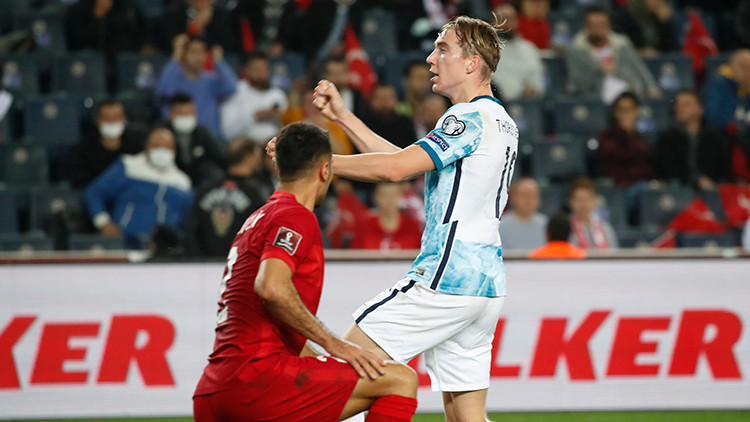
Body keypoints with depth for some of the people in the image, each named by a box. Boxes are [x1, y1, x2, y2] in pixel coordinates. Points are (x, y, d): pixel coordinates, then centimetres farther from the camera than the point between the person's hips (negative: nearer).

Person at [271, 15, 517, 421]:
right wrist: (343, 116, 21)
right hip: (485, 283, 9)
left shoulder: (471, 117, -10)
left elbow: (395, 168, -18)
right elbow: (404, 161, 22)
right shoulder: (503, 123, 20)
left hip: (446, 277, -9)